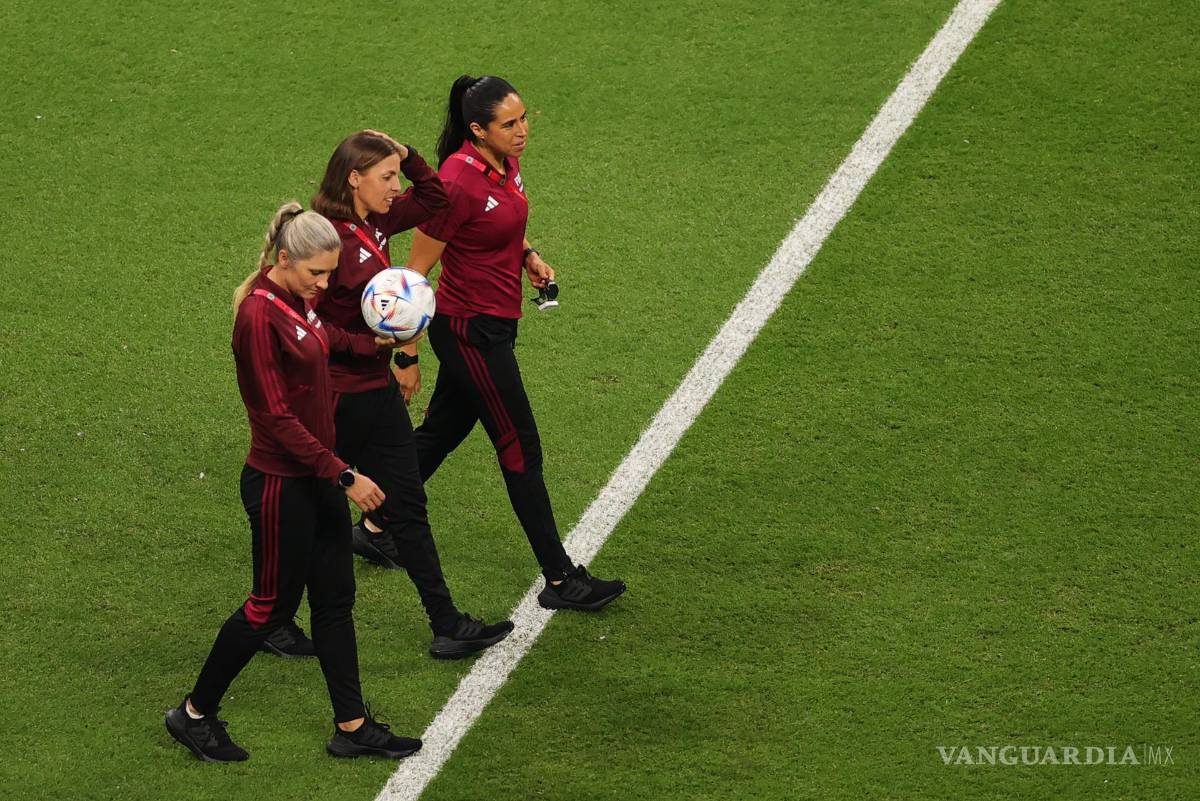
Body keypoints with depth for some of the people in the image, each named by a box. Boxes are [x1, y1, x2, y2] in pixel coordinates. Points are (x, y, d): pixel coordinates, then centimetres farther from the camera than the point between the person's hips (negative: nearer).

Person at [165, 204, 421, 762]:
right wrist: (343, 475, -23)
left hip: (317, 475, 9)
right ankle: (195, 713, 21)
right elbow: (276, 418, -24)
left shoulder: (296, 302, 3)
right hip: (281, 484, -9)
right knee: (273, 603, 5)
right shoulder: (259, 317, -23)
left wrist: (373, 341, 23)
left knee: (335, 596, 13)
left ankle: (352, 727, 22)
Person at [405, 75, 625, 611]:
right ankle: (559, 581, 5)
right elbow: (416, 271, -18)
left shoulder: (505, 164, 2)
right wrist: (407, 355, -15)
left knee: (440, 434, 20)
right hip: (471, 330, -9)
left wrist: (527, 255, 3)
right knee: (521, 451, -3)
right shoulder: (458, 182, -23)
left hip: (493, 325, 9)